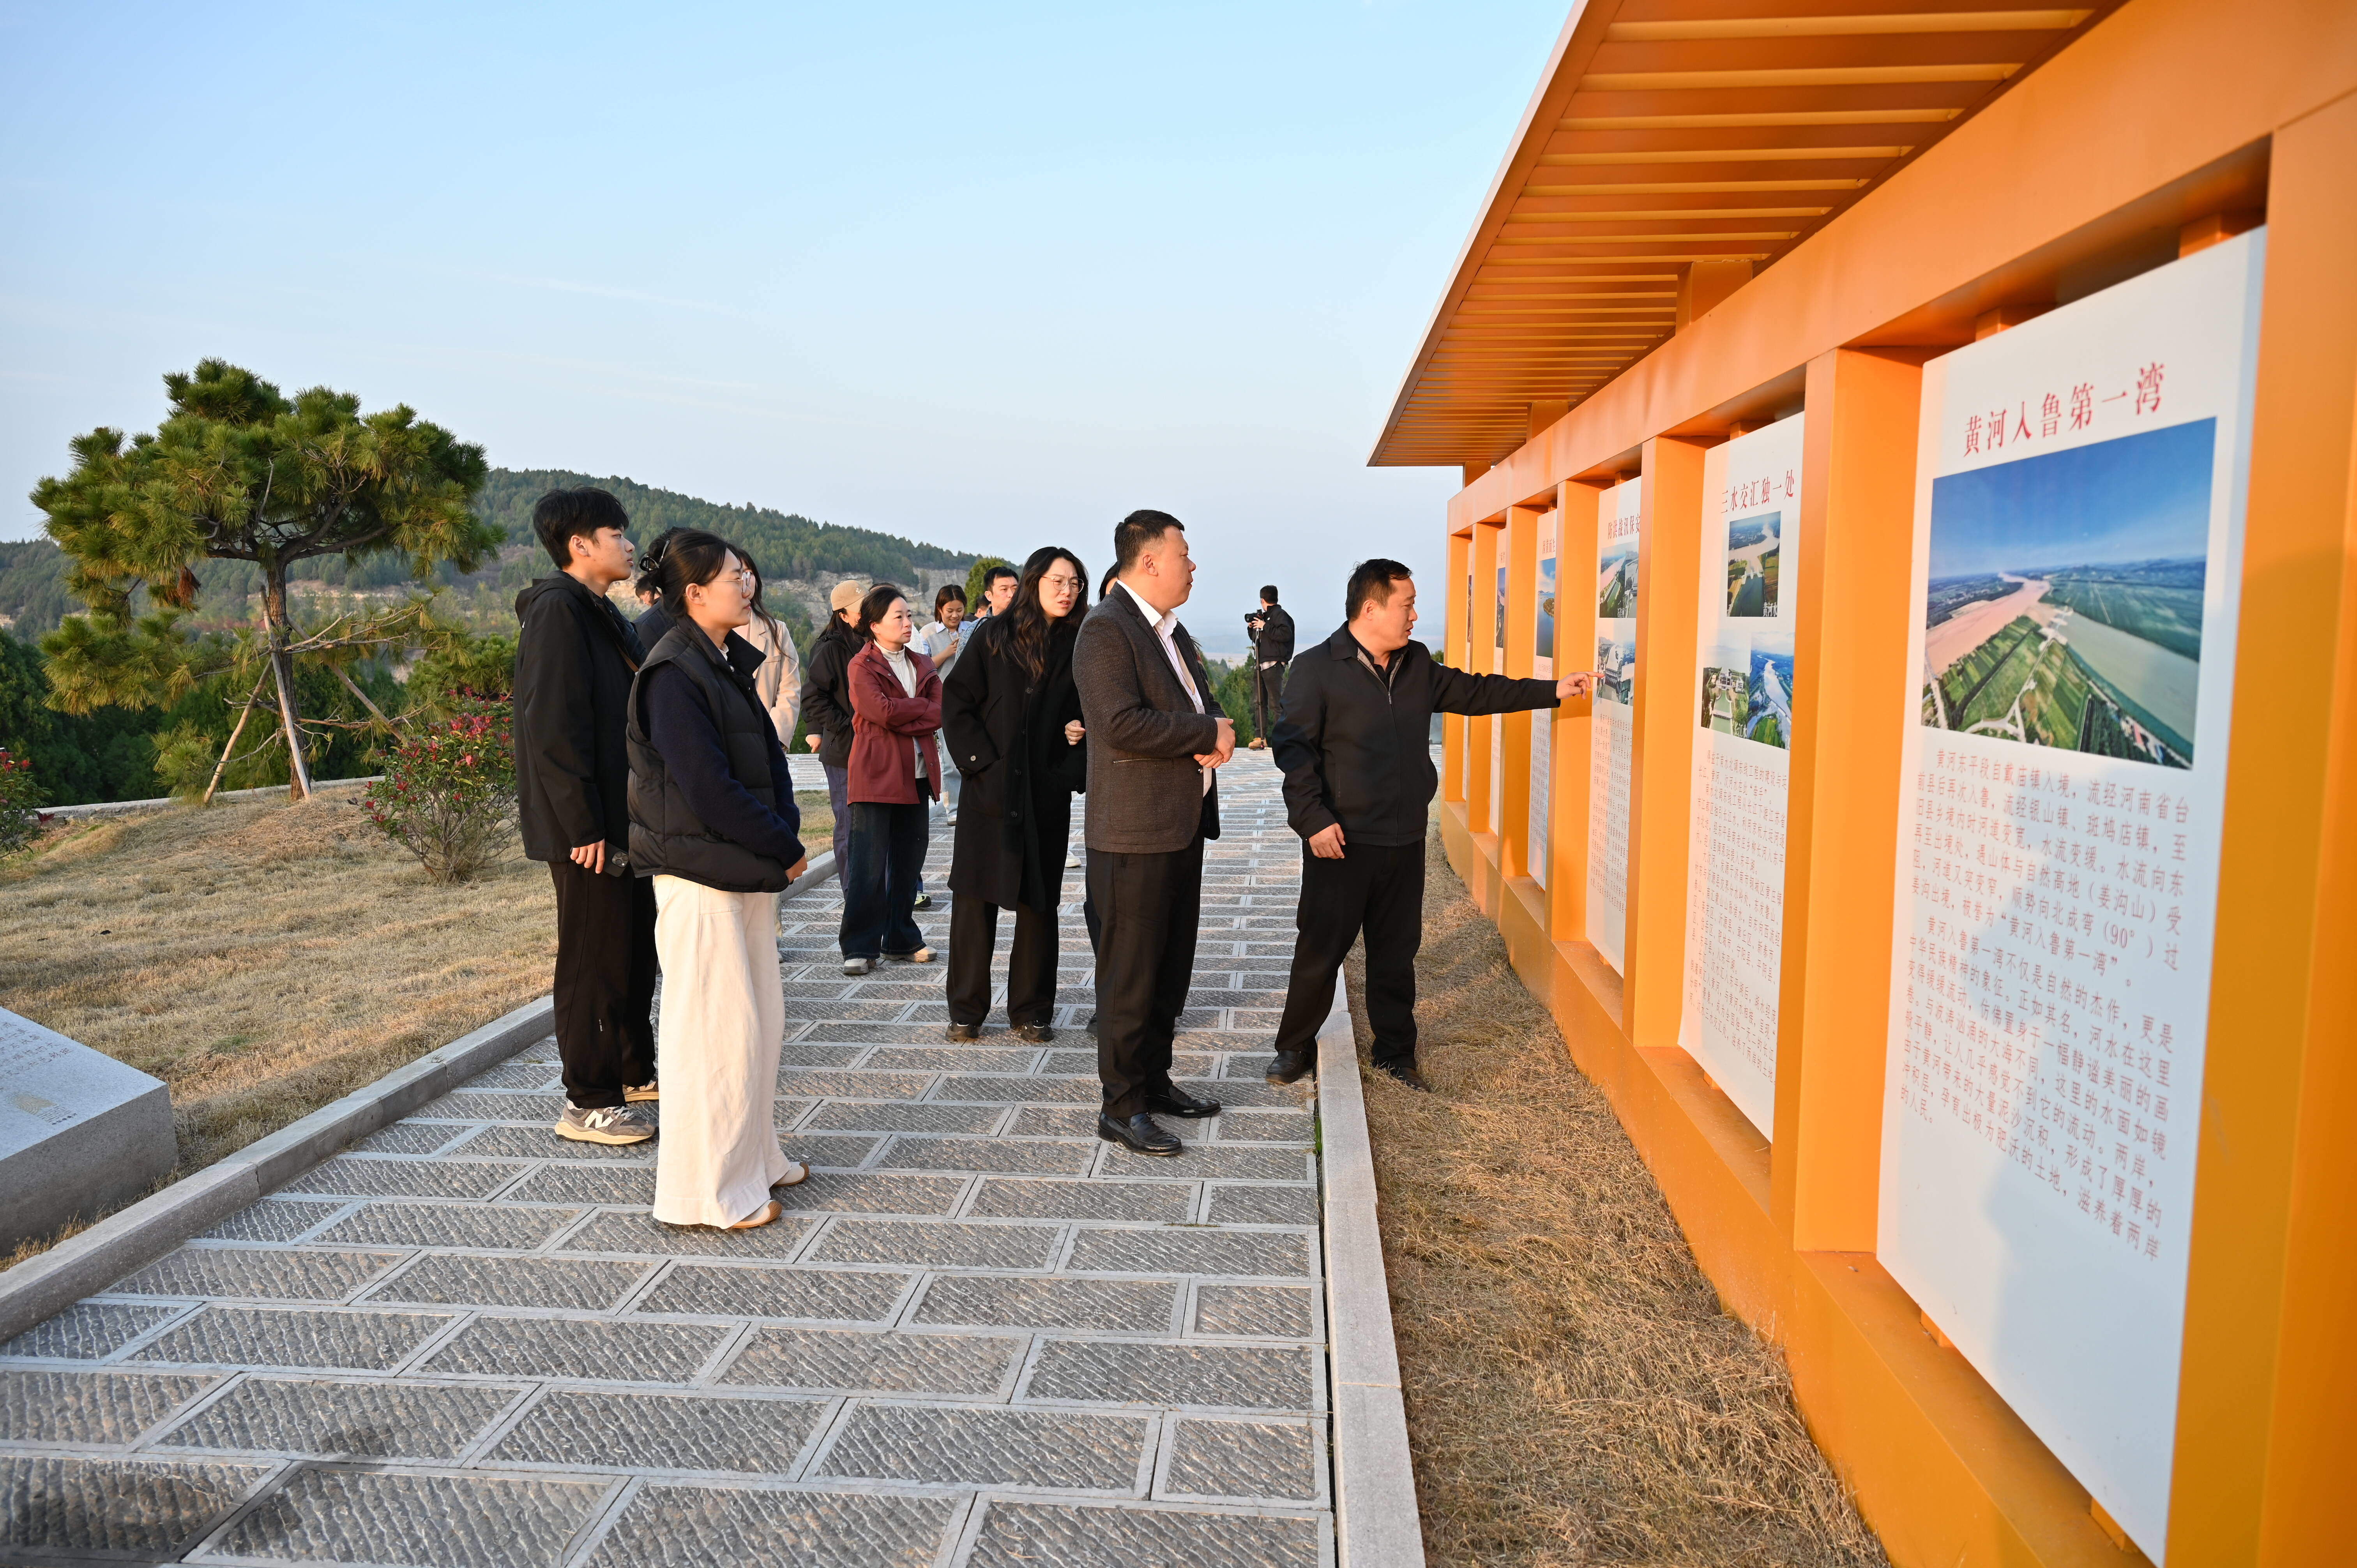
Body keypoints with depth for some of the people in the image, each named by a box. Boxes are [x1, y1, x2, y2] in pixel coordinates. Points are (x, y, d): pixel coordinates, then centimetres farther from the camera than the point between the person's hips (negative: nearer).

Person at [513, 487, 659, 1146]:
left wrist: (631, 816, 16)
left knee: (636, 948, 19)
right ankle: (588, 1103, 10)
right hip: (589, 831, -10)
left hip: (623, 819, 10)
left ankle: (634, 1071, 33)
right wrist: (585, 828, -22)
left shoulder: (602, 615, 16)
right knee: (595, 960, -1)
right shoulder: (557, 611, -15)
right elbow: (553, 727, -21)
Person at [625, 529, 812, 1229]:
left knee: (760, 1016, 16)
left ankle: (752, 1155, 31)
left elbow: (768, 754, 13)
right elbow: (708, 788, -21)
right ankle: (703, 1191, 11)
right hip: (701, 876, -9)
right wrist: (785, 849, -13)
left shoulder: (732, 663, 12)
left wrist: (784, 836, -3)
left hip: (748, 869, 9)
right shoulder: (674, 674, -16)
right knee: (714, 1027, -2)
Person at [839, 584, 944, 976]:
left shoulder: (922, 666, 17)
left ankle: (901, 939, 20)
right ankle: (859, 947, -1)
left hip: (916, 774, 6)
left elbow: (942, 713, 2)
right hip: (876, 774, -6)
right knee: (869, 865, -7)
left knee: (908, 861, 10)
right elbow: (881, 710, -18)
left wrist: (900, 718, -13)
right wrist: (925, 709, -7)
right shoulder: (861, 666, -1)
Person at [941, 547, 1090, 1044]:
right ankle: (966, 1011, 13)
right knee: (975, 896, 2)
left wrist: (1082, 734, -7)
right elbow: (956, 701, -1)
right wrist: (981, 761, -9)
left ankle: (1032, 1011, 17)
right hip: (991, 788, -1)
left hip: (1047, 792, 1)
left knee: (1039, 901, 6)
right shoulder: (996, 636, 1)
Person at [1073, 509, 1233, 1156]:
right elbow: (1120, 723, -25)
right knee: (1130, 975, 0)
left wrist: (1217, 735, -5)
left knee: (1172, 967, 17)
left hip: (1185, 825, 9)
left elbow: (1202, 706, 20)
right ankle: (1122, 1108, 11)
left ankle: (1153, 1080, 31)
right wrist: (1208, 733, -16)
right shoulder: (1106, 628, -14)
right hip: (1135, 832, -9)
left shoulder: (1174, 631, 17)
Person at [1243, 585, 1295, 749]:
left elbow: (1286, 634, -20)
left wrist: (1265, 627, -14)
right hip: (1260, 664, 9)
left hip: (1274, 664, -9)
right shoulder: (1263, 616, 21)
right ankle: (1260, 737, 6)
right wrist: (1251, 627, 13)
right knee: (1259, 702, 5)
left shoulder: (1279, 615, -4)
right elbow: (1256, 638, 31)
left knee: (1275, 702, -10)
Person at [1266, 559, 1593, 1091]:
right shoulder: (1317, 669, -10)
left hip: (1404, 841, 6)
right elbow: (1293, 747, -12)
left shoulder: (1417, 665, 10)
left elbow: (1475, 692, 18)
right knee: (1320, 949, 2)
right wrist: (1313, 818, -18)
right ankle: (1296, 1047, 20)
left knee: (1397, 951, 13)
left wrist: (1552, 691, 15)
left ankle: (1396, 1051, 28)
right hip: (1341, 841, -5)